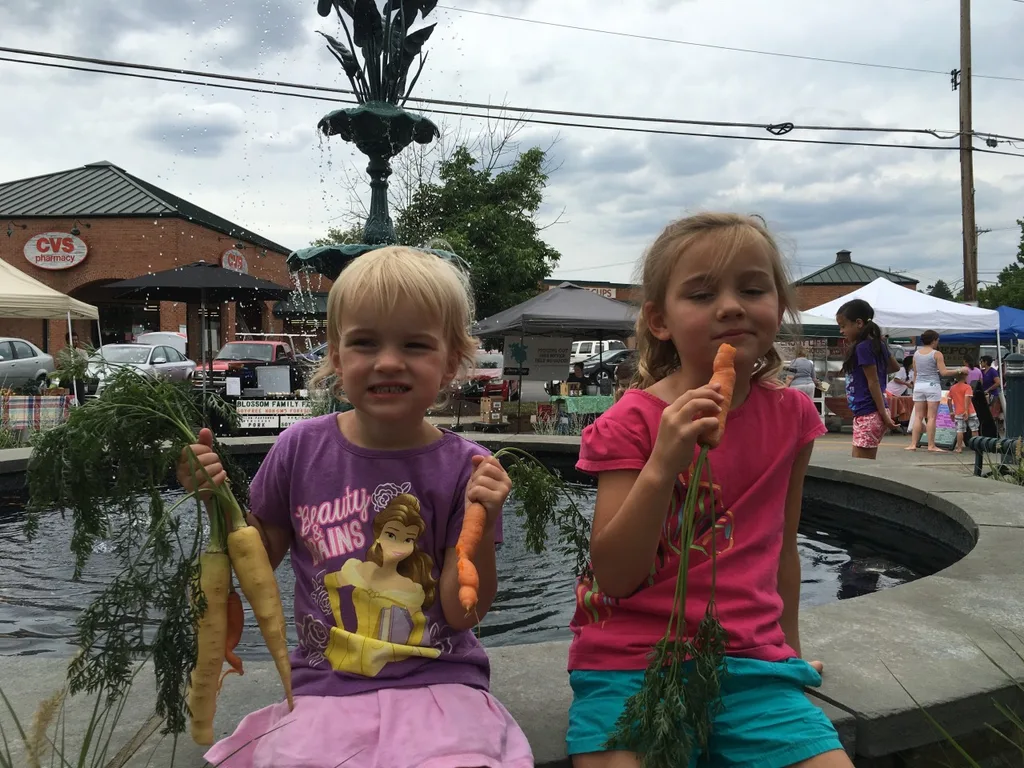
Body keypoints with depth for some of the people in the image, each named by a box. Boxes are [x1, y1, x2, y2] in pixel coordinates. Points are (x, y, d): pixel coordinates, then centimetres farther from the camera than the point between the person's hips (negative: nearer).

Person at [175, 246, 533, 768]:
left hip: (436, 687, -1)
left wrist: (482, 523, -22)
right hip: (324, 690, 2)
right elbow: (259, 558, 11)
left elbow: (463, 613, -8)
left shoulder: (462, 467, -9)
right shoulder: (302, 448, -3)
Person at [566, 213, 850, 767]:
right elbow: (613, 576, -15)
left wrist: (789, 645, 24)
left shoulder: (789, 415, 3)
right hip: (631, 660, -3)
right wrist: (662, 465, -27)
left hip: (751, 660, 4)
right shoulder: (633, 422, -9)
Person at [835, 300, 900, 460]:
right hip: (872, 414, 10)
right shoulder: (876, 344, 11)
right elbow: (895, 367, 27)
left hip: (868, 415, -10)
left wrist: (884, 414, -15)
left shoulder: (862, 347, -15)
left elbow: (874, 383, -16)